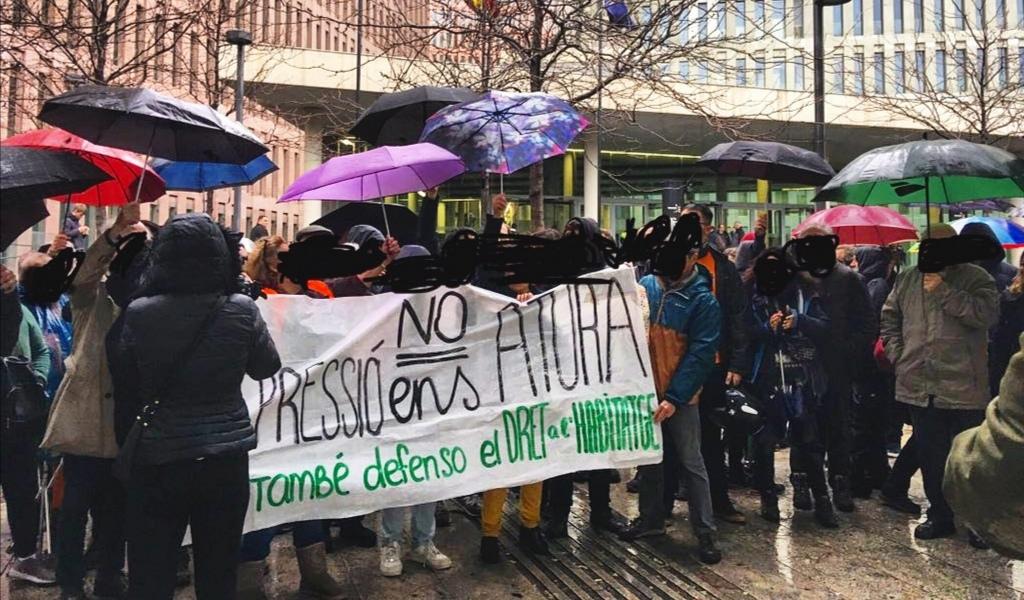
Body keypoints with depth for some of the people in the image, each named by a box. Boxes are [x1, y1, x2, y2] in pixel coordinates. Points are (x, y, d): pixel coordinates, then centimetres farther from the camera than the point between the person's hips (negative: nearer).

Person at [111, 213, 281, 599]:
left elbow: (123, 387, -1)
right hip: (226, 458, 1)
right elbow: (267, 368, 5)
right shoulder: (243, 310, -9)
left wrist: (124, 444, 13)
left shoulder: (138, 314, -9)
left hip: (158, 459, 0)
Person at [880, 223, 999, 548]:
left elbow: (987, 313, -18)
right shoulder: (907, 279, 11)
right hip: (920, 387, 4)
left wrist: (944, 291, -19)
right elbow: (889, 317, 18)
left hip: (964, 387, -4)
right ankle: (940, 517, 28)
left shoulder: (975, 278, -2)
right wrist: (897, 354, 7)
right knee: (931, 457, 14)